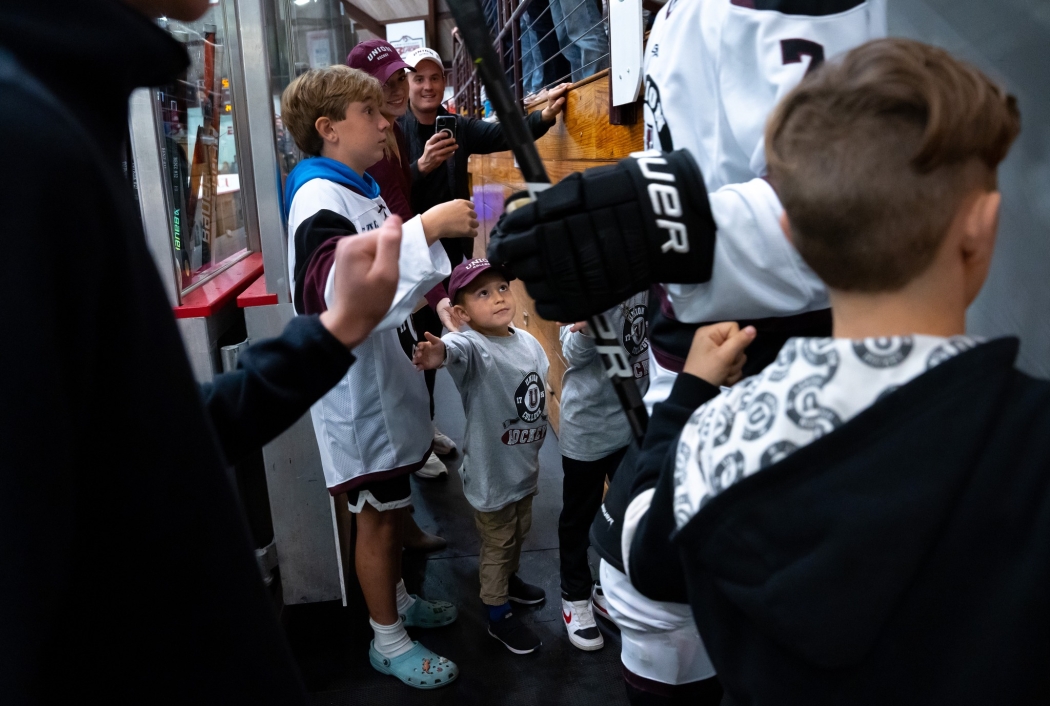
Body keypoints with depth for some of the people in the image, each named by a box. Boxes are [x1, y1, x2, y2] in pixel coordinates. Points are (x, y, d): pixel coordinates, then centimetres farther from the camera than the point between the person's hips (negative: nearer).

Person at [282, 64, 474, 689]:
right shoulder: (321, 198, -20)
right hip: (358, 388, -9)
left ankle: (397, 598, 42)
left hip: (385, 375, 9)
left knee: (392, 505, 22)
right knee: (378, 514, 5)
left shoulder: (359, 189, 11)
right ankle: (388, 640, 23)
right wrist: (426, 228, -38)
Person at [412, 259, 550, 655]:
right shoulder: (474, 347, -25)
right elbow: (459, 349, -51)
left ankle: (509, 580, 55)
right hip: (491, 473, -7)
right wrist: (440, 352, -75)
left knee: (519, 533, 28)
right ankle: (498, 616, 32)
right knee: (497, 544, 11)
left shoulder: (528, 341, -2)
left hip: (526, 466, 7)